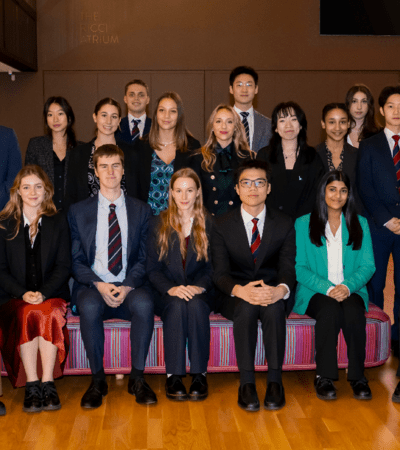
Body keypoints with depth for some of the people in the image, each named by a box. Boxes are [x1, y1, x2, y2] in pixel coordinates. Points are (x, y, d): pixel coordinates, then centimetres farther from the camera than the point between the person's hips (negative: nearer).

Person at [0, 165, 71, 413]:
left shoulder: (58, 222, 11)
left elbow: (64, 265, 4)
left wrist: (44, 293, -13)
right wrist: (23, 293, -14)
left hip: (51, 296, 0)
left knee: (48, 313, -32)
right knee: (26, 316, -32)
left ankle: (48, 383, -30)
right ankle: (32, 385, -29)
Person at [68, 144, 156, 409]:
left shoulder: (141, 211, 12)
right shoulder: (78, 211, 11)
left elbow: (144, 259, 5)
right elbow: (77, 260, 5)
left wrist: (127, 287, -14)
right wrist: (99, 285, -14)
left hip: (130, 287, 0)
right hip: (93, 286, 0)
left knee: (144, 303, -33)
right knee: (90, 306, -34)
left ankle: (137, 378, -17)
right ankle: (98, 380, -16)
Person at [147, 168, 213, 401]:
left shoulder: (209, 224, 8)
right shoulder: (160, 223, 8)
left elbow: (214, 267, 4)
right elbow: (153, 268, 3)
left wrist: (199, 287, -15)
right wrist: (171, 288, -15)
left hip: (200, 292, 0)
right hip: (169, 294, 0)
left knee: (196, 305, -33)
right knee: (177, 305, -33)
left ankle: (199, 374, -26)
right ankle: (174, 375, -27)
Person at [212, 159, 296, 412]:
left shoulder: (285, 224, 3)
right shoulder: (222, 225, 1)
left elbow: (288, 268, -6)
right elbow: (220, 273, -8)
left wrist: (280, 290, -31)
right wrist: (241, 291, -31)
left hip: (272, 292, 1)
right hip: (236, 296, 0)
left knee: (274, 308, -34)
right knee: (247, 308, -34)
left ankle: (275, 381, -23)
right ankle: (247, 383, -25)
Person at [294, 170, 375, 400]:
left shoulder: (360, 224, 14)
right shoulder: (303, 224, 7)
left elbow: (368, 266, 6)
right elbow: (300, 268, 0)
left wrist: (347, 286, -14)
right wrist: (327, 288, -16)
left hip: (350, 291, 2)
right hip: (315, 292, -1)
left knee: (354, 311, -32)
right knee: (329, 310, -34)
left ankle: (358, 376, -21)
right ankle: (325, 377, -26)